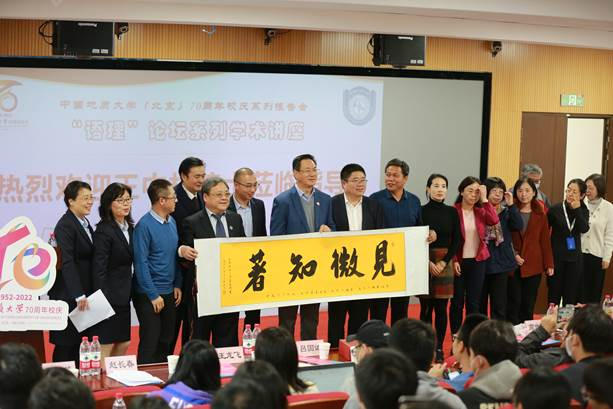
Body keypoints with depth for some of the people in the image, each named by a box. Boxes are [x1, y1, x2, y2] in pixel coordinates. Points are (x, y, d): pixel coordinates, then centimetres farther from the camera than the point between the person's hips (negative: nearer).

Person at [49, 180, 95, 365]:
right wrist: (79, 295, -23)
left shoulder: (84, 223, 13)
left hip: (82, 292, 9)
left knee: (78, 341, 12)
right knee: (65, 344, 0)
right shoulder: (65, 226, -14)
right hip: (68, 295, -8)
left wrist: (85, 294, 12)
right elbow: (67, 263, -21)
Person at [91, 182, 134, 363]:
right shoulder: (104, 231, -15)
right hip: (109, 295, -8)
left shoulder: (129, 227, 10)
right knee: (106, 346, -2)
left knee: (124, 343, 13)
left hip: (124, 296, 8)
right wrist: (103, 299, -20)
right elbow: (99, 269, -18)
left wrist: (130, 292, 9)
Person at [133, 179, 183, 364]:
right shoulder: (144, 225, -14)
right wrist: (153, 295, -15)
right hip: (148, 295, -7)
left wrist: (177, 285, 7)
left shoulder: (172, 222, 8)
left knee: (166, 342, 13)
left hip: (169, 293, 7)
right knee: (150, 342, -2)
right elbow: (140, 263, -15)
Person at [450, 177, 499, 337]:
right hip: (458, 262, -3)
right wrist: (453, 261, -12)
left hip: (477, 262, 3)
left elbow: (494, 221, -13)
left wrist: (484, 199, -12)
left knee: (474, 303, 6)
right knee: (457, 302, 3)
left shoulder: (481, 212, 7)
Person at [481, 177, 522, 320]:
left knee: (499, 305, 3)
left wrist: (511, 205, -12)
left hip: (500, 263, 2)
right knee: (480, 304, 9)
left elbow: (519, 226, -9)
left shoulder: (506, 212, 8)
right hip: (481, 262, -2)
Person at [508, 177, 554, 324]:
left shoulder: (540, 215, 7)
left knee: (528, 306, 6)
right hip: (513, 266, -2)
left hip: (533, 267, 2)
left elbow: (545, 241, 7)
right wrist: (513, 254, -11)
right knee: (513, 304, 0)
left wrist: (549, 264, 3)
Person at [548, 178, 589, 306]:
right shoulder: (555, 209, -6)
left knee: (571, 294, 6)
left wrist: (577, 209, -18)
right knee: (554, 292, 3)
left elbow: (584, 229, -15)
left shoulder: (583, 211, 3)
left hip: (574, 257, 2)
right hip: (556, 256, -2)